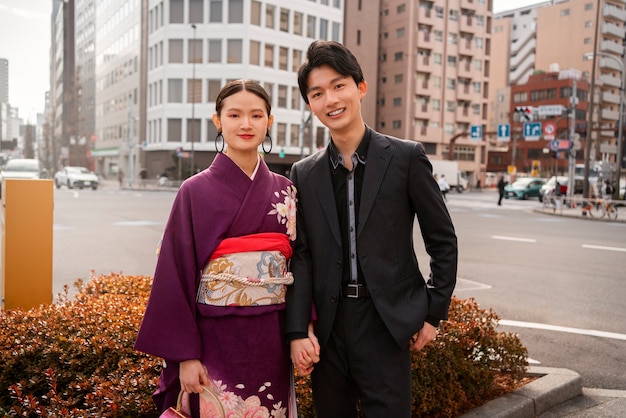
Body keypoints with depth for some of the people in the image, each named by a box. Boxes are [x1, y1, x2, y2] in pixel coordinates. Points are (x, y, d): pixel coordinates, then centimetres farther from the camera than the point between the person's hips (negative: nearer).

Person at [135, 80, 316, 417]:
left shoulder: (285, 191, 4)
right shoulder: (195, 192, -6)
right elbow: (177, 275, -7)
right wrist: (186, 355, -9)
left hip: (272, 341, 3)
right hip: (215, 340, -3)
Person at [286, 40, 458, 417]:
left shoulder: (406, 157, -4)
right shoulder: (304, 173, 4)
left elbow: (443, 240, 1)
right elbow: (301, 255, 1)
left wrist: (434, 313, 0)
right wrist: (297, 330, -6)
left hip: (388, 326, -3)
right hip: (328, 327, 3)